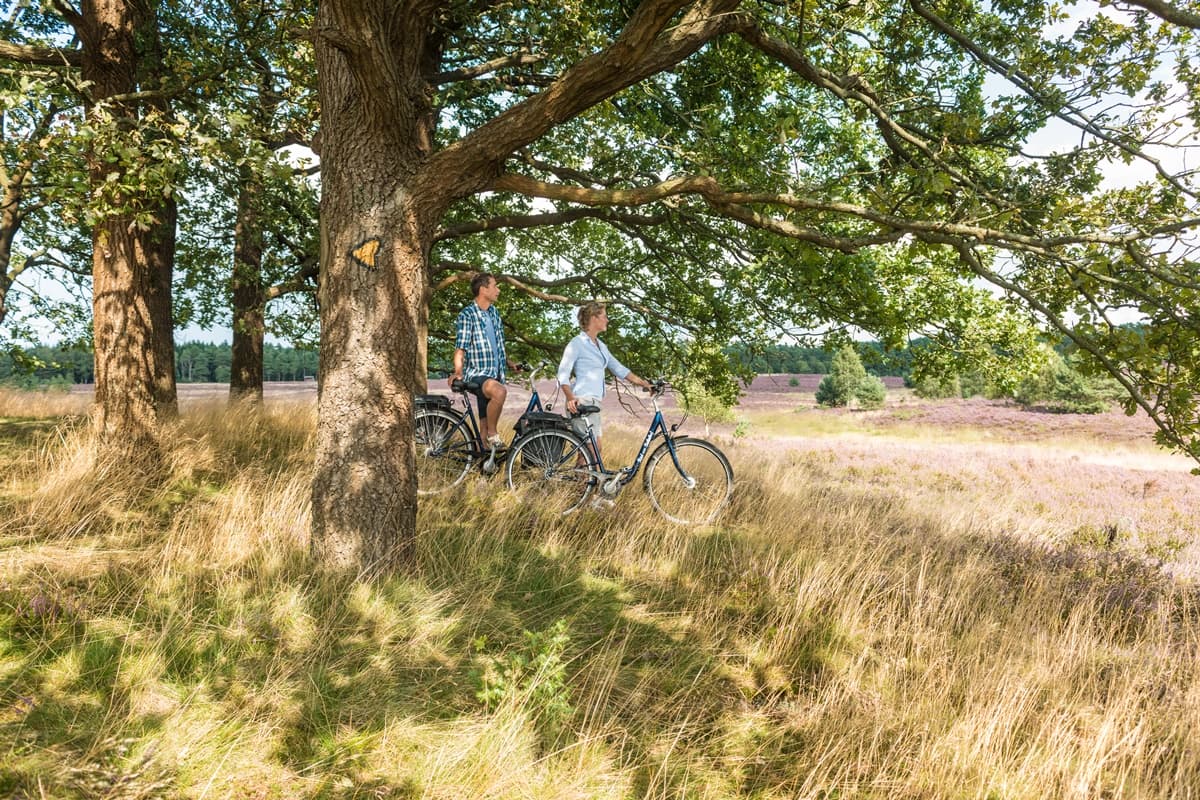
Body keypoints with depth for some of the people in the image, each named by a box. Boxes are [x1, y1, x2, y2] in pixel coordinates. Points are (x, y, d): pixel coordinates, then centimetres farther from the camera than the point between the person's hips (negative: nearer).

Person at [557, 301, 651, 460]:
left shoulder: (600, 346, 17)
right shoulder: (577, 343, -8)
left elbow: (619, 369, 19)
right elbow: (563, 374, -14)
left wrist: (645, 384, 12)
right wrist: (570, 398, -29)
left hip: (593, 402, 9)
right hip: (581, 402, -9)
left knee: (596, 448, 9)